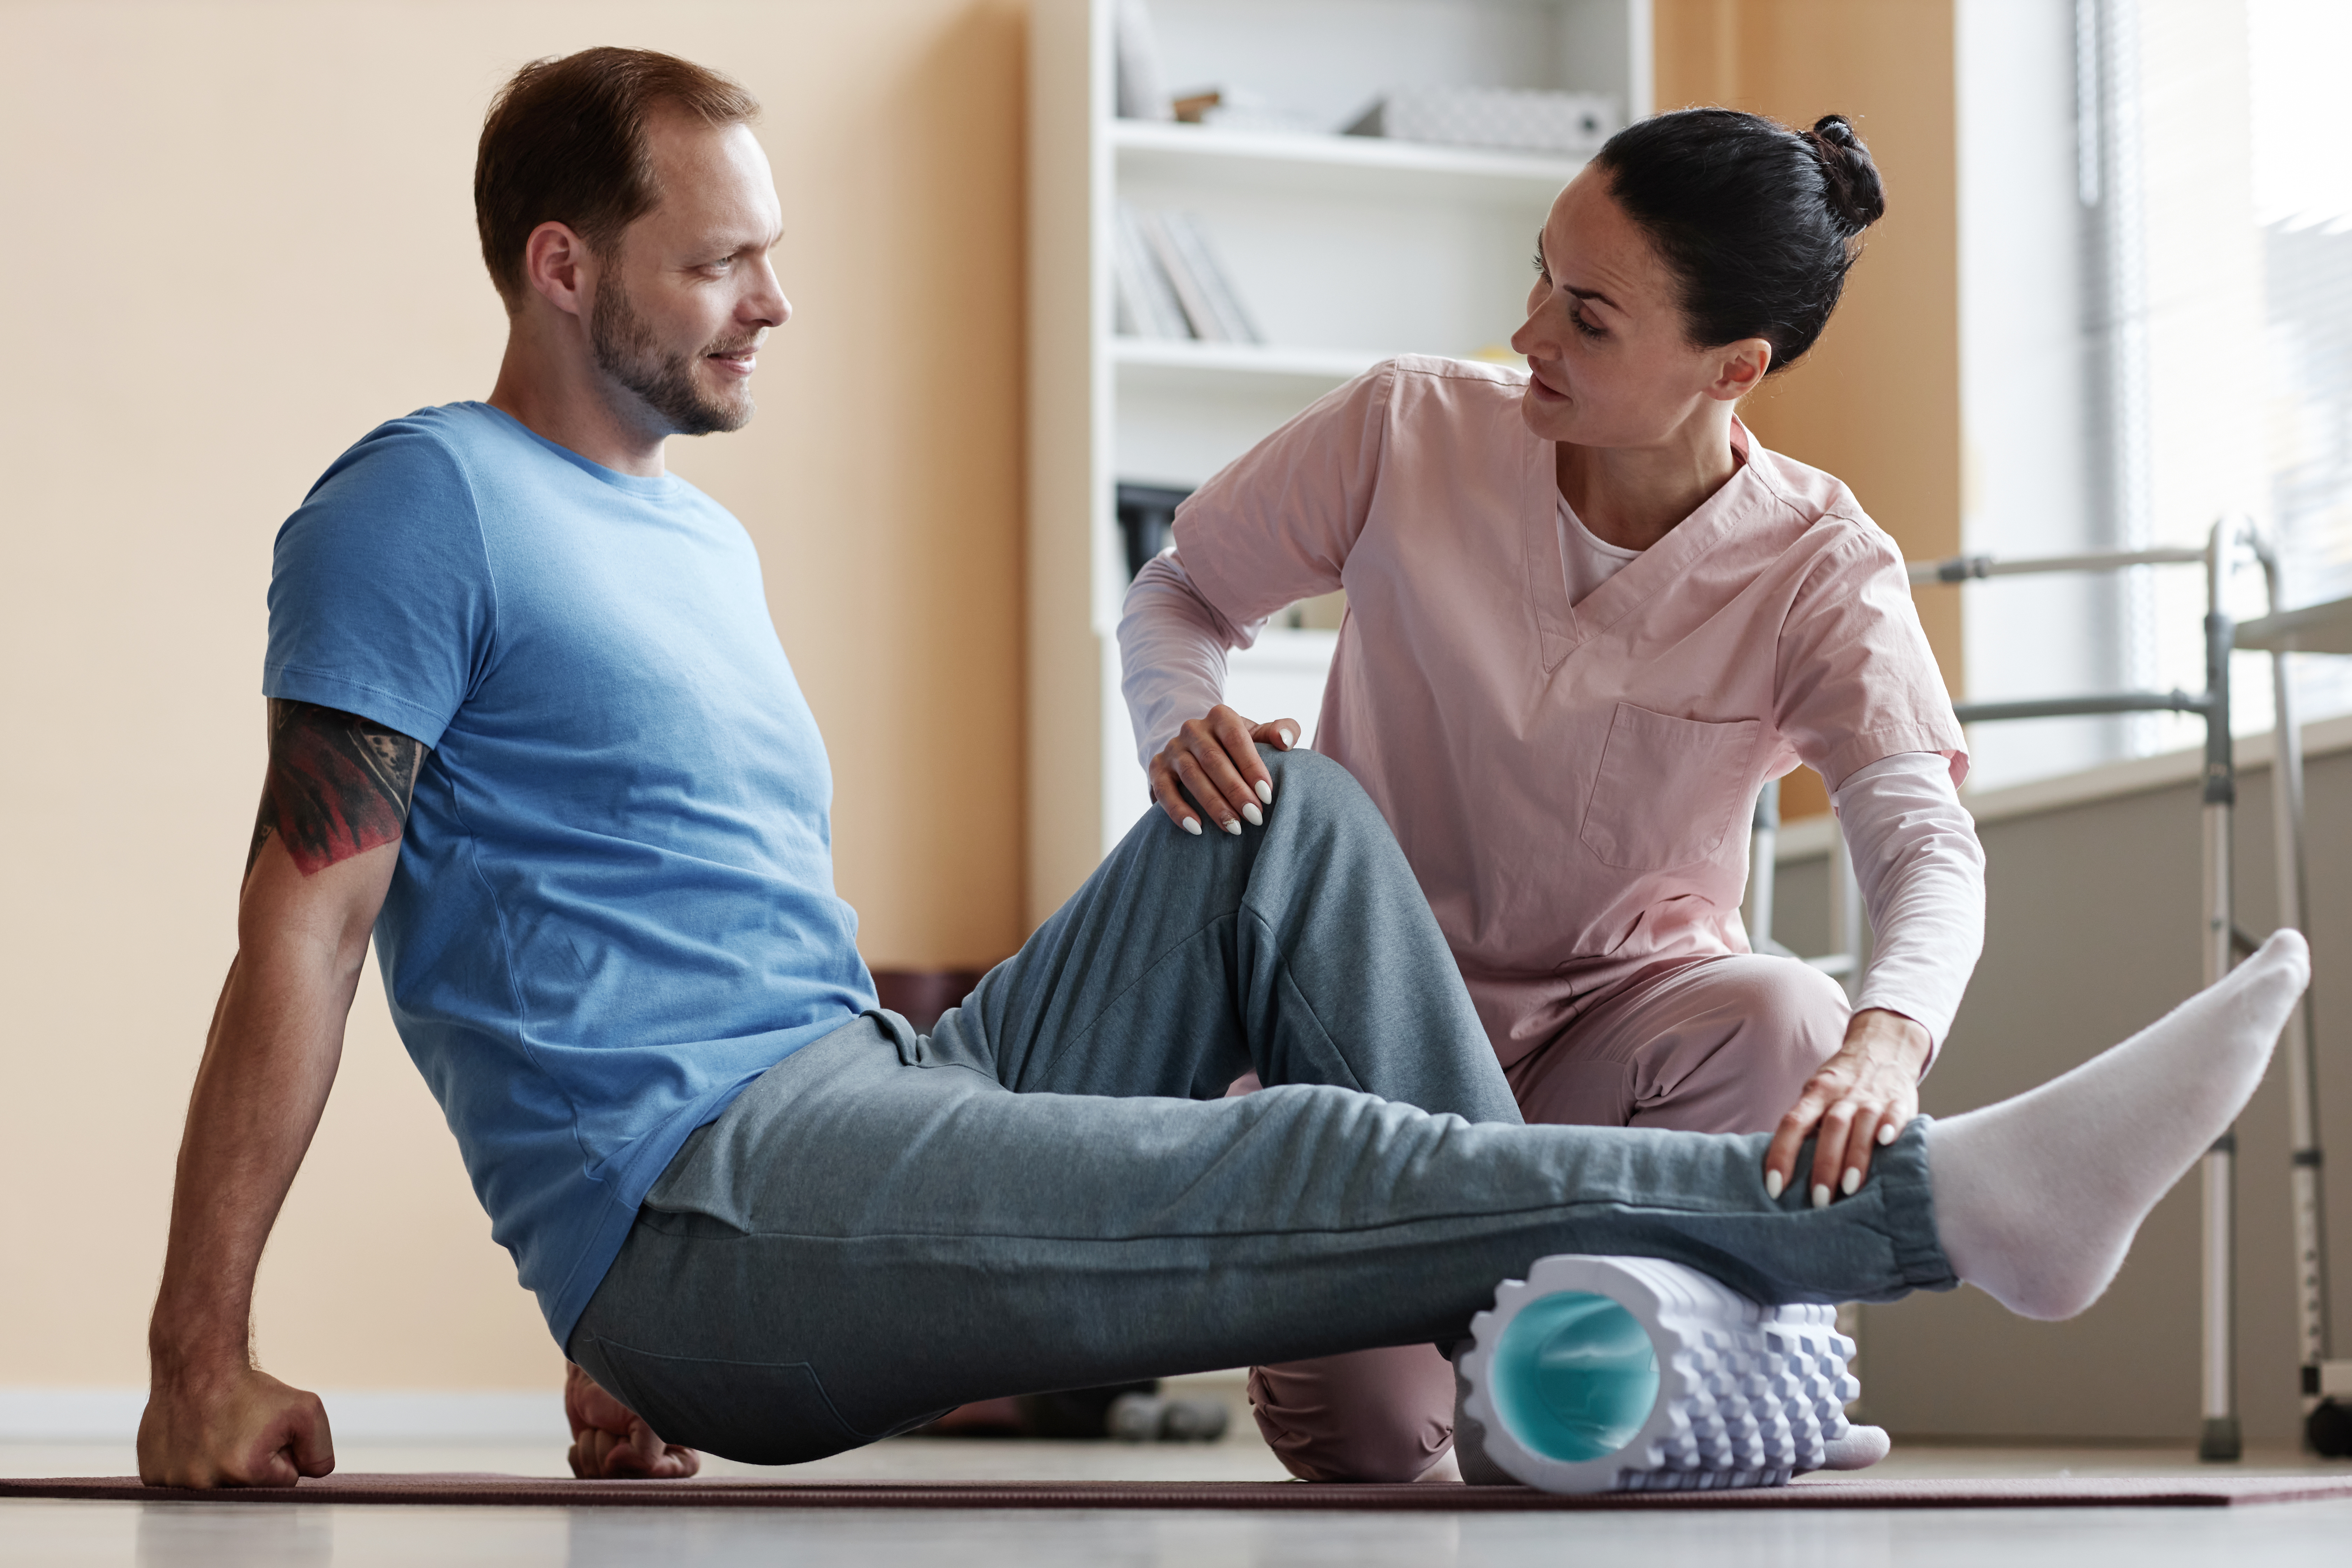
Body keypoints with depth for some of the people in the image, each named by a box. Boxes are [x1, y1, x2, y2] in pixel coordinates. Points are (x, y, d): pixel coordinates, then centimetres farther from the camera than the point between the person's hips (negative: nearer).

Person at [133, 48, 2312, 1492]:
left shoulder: (701, 541, 23)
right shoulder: (428, 503, -4)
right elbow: (303, 926, -11)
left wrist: (625, 1319, 20)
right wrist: (200, 1359, -16)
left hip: (883, 1097, 9)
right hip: (707, 1204, -9)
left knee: (1288, 818, 2)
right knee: (1325, 1170, -22)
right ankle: (1958, 1200, -23)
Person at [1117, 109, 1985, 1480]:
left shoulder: (1819, 570, -13)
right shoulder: (1407, 432, -12)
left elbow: (1926, 841, -28)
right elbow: (1184, 592, 3)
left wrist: (1887, 1038, -51)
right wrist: (1185, 717, -23)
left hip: (1623, 1010, 1)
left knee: (1784, 1027, -36)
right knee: (1370, 1437, -24)